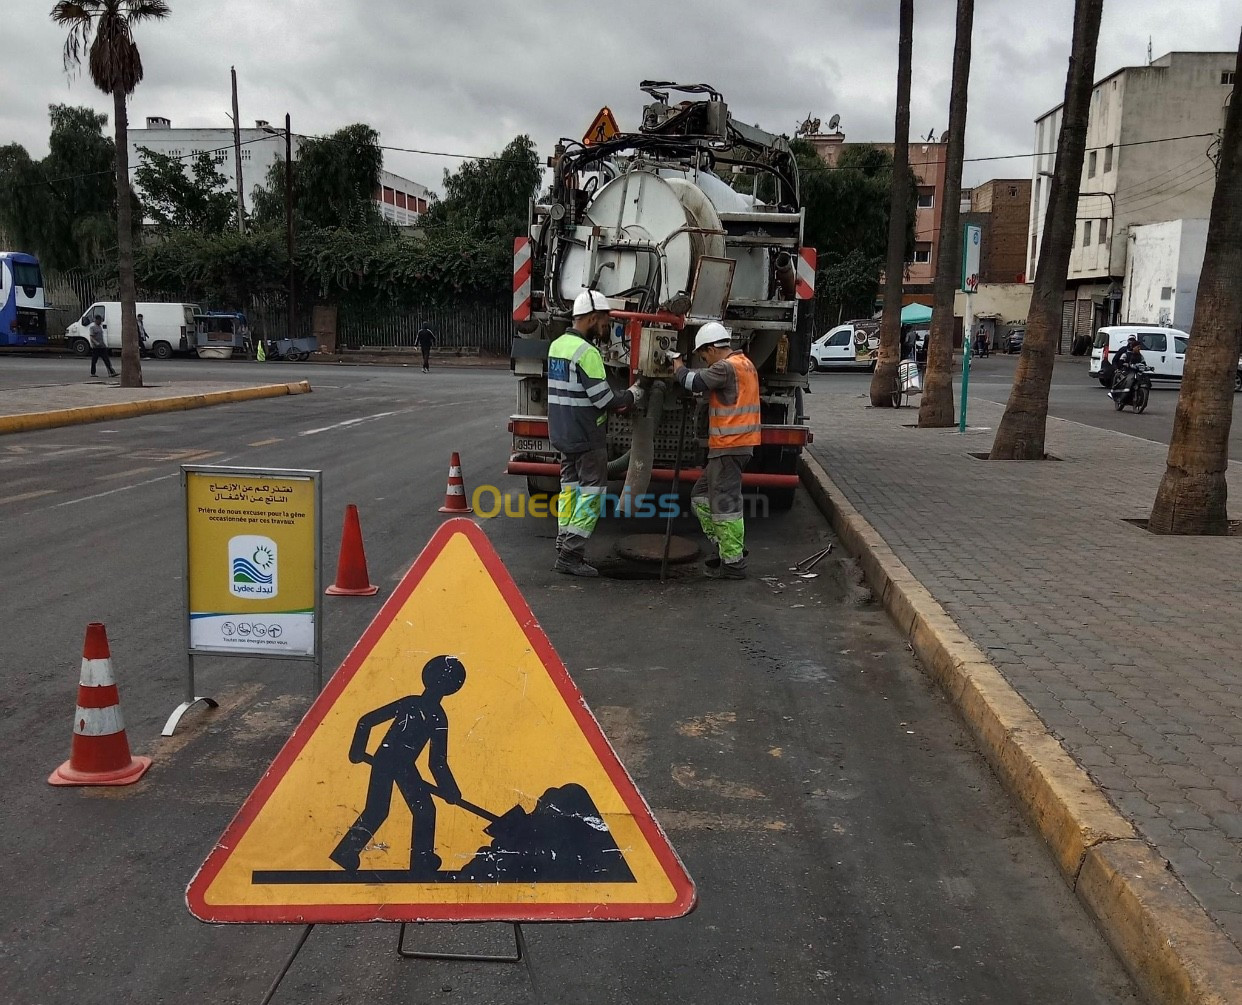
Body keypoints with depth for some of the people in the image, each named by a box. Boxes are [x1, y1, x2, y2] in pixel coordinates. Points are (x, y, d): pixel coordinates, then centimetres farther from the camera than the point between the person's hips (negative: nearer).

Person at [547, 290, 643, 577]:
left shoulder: (557, 345, 10)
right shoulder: (586, 352, -19)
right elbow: (604, 399, -20)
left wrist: (614, 401, 13)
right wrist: (632, 395, -2)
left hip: (562, 433, 9)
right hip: (586, 437, -9)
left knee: (570, 487, 15)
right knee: (591, 492, -2)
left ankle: (564, 546, 18)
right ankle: (571, 555, -3)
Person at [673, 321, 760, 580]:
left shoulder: (727, 367, -15)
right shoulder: (745, 364, 17)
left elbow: (693, 382, -16)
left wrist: (678, 365, 2)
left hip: (728, 446, -11)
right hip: (735, 443, 11)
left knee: (725, 503, -5)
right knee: (701, 495, 17)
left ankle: (734, 563, 1)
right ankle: (730, 548, 21)